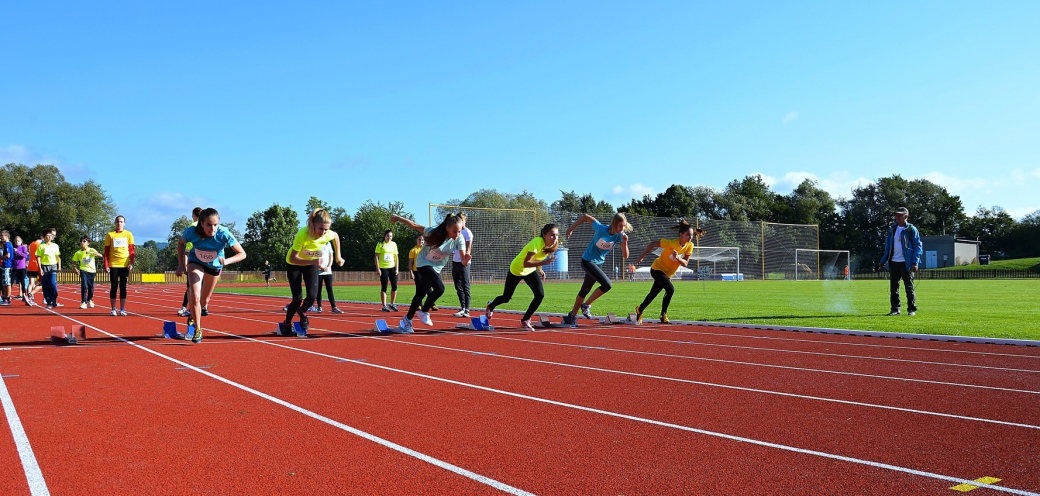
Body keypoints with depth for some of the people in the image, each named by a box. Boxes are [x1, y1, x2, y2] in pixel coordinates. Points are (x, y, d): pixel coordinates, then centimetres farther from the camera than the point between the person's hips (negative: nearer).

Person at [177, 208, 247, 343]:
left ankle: (193, 314, 54)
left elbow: (242, 254, -30)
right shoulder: (191, 232, -32)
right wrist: (181, 265, -10)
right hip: (195, 263, -1)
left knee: (204, 300, 19)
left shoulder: (224, 234, -36)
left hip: (214, 266, 1)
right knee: (194, 296, -22)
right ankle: (198, 329, -3)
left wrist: (227, 261, -47)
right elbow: (181, 243, -8)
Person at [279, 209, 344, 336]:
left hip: (312, 263, 3)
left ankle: (302, 312, 20)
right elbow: (292, 258, -35)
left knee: (312, 296, -15)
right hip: (294, 264, -3)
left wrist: (338, 257, 2)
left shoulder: (329, 234, -27)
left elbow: (336, 236, -1)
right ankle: (286, 324, 20)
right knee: (298, 299, -8)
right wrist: (312, 262, -48)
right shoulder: (302, 234, -39)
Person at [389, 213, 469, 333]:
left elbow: (463, 260, -24)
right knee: (439, 288, -25)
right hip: (424, 263, -5)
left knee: (420, 294, 12)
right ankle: (423, 312, -1)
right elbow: (414, 225, -18)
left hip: (436, 268, 5)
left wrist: (466, 258, -47)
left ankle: (407, 321, 28)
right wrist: (398, 218, -12)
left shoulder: (459, 239, -20)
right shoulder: (434, 232, -29)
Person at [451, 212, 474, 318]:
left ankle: (467, 310, -6)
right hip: (455, 262, 7)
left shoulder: (467, 232, -6)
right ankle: (462, 308, 18)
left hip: (463, 263, -7)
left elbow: (468, 248, -13)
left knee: (465, 287, -6)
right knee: (458, 287, 10)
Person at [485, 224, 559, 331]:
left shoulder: (553, 244, -14)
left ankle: (525, 320, 4)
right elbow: (526, 263, -45)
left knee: (540, 295, -15)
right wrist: (543, 262, -55)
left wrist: (540, 270, 4)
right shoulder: (537, 243, -37)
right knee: (506, 298, 10)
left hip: (531, 271, 6)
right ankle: (491, 306, 46)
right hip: (516, 270, -6)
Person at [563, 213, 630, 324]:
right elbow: (586, 217, -12)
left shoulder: (620, 235, -11)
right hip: (588, 260, -6)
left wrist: (624, 242, -30)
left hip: (599, 263, 6)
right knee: (607, 284, -21)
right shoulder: (601, 229, -24)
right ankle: (586, 305, -4)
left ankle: (572, 316, 28)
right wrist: (571, 229, -6)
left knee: (585, 290, 15)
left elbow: (625, 256, -12)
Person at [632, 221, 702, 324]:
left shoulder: (690, 246, -11)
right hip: (657, 269, -7)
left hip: (668, 273, 7)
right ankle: (663, 315, -12)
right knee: (670, 289, -26)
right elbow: (652, 244, -20)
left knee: (653, 294, 17)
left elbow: (685, 264, -12)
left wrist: (678, 258, -33)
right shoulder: (671, 243, -29)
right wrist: (641, 257, -15)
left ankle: (639, 310, 39)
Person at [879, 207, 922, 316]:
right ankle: (895, 309, 13)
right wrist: (883, 261, 10)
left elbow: (918, 247, -5)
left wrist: (915, 263, -14)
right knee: (893, 287, 6)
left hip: (906, 263, -5)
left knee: (909, 287, 1)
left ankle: (912, 309, 8)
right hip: (893, 262, 5)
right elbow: (888, 247, 17)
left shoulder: (911, 229, -3)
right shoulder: (892, 229, 12)